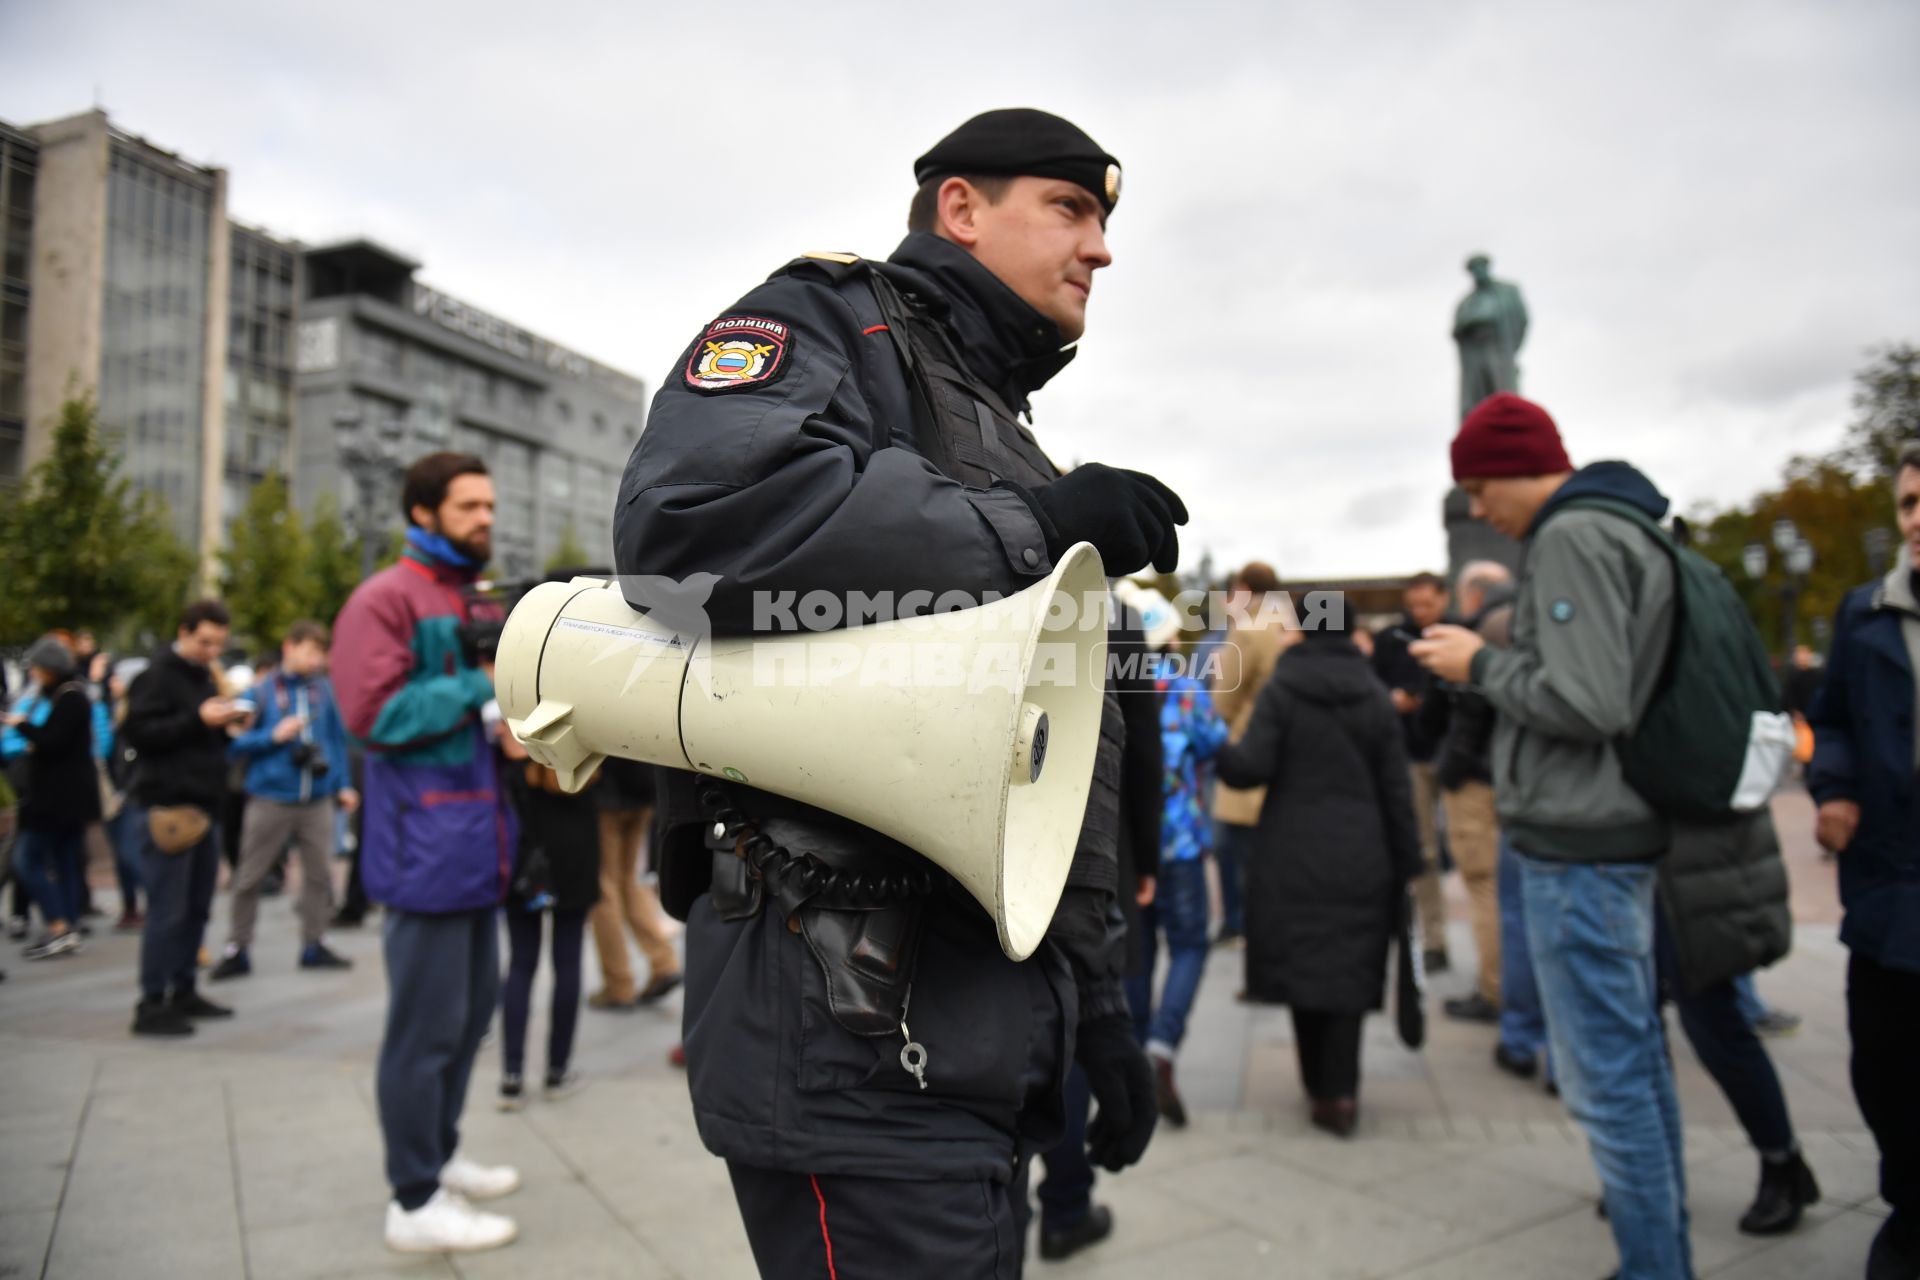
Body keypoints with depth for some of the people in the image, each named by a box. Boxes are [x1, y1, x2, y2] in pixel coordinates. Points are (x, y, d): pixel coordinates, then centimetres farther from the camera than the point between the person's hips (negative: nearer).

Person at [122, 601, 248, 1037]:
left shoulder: (204, 676, 19)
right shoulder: (158, 675, -6)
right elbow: (138, 732, -16)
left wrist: (227, 725, 6)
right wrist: (199, 720, -22)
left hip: (203, 805, 8)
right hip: (168, 806, -8)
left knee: (197, 906, 12)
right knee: (167, 910, -7)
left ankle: (184, 992, 21)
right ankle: (151, 1006, -1)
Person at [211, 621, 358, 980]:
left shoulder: (324, 691, 2)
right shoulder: (260, 692, -4)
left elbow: (337, 739, 10)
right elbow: (235, 744, -2)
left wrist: (342, 785, 7)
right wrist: (274, 736, -15)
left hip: (317, 799, 2)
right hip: (271, 799, -2)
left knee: (319, 874, 8)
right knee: (250, 877, 6)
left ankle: (314, 945, 21)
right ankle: (237, 949, 19)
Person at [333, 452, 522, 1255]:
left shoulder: (483, 607, 17)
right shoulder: (385, 601, -9)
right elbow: (376, 713, -19)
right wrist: (484, 685, -17)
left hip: (479, 843, 9)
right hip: (427, 846, -9)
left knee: (475, 1003, 18)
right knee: (428, 1023, -2)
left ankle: (439, 1155, 35)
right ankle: (415, 1203, 11)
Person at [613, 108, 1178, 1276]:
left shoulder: (1008, 446, 24)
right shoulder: (834, 321, -1)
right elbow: (691, 512, -26)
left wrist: (1098, 1001, 19)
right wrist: (1027, 528, -18)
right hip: (849, 1004, -9)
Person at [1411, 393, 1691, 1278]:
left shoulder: (1572, 539, -14)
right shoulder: (1626, 532, 16)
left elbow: (1589, 704, -23)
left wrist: (1481, 665, -10)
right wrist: (1484, 667, 14)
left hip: (1576, 847, -10)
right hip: (1619, 837, 10)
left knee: (1605, 1077, -2)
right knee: (1637, 1056, 18)